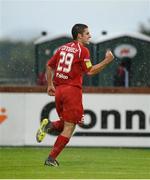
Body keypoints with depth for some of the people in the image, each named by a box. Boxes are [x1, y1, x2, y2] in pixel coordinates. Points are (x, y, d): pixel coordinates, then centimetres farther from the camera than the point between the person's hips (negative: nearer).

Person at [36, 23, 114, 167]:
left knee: (65, 123, 23)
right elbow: (90, 71, -12)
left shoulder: (63, 48, 13)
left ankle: (49, 125, -8)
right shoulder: (82, 50, -7)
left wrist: (50, 85, 23)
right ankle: (51, 159, -6)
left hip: (58, 89, 7)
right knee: (69, 127, -1)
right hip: (72, 90, -7)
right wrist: (107, 61, -7)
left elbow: (49, 66, 17)